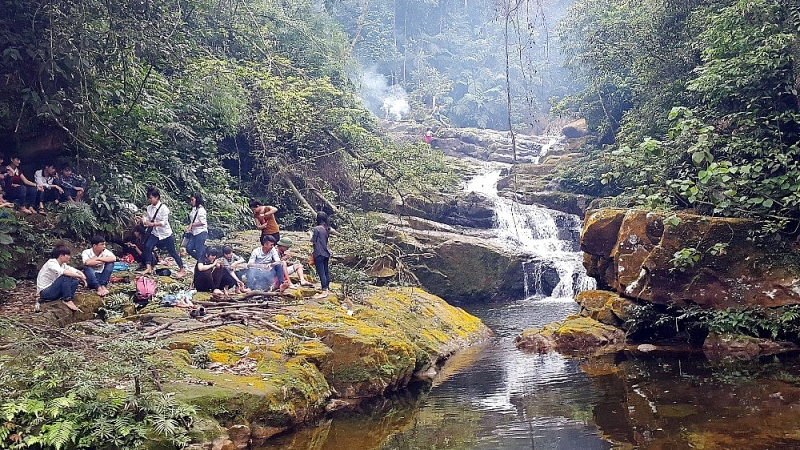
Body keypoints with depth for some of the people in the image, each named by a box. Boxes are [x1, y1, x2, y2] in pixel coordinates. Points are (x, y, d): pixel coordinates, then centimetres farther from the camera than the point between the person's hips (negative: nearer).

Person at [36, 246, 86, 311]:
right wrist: (79, 276, -28)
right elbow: (64, 272, -35)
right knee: (66, 277, -27)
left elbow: (75, 271, 4)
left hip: (53, 290, 8)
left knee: (75, 280, -6)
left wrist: (82, 275, -19)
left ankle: (69, 299, -15)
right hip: (45, 292, -8)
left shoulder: (63, 265, 8)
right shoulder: (51, 263, -17)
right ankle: (67, 300, -21)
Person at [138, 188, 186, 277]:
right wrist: (142, 219, -18)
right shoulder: (149, 208, 0)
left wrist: (152, 224, -31)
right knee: (147, 246, -17)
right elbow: (147, 219, 3)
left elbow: (164, 222, -21)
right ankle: (148, 268, -8)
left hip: (166, 234, -5)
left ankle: (182, 270, 16)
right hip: (155, 233, 5)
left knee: (172, 252, 3)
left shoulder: (163, 208, -17)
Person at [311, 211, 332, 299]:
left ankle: (324, 291, -6)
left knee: (321, 272, -5)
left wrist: (311, 235, 7)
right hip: (326, 252, 7)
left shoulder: (317, 229, -14)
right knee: (326, 271, 15)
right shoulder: (327, 229, 7)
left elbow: (313, 242, -11)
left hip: (319, 253, -7)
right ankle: (327, 287, 23)